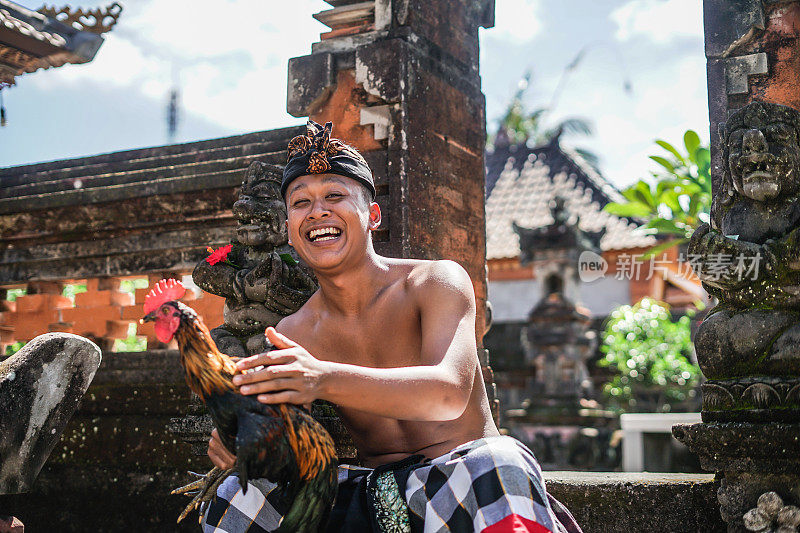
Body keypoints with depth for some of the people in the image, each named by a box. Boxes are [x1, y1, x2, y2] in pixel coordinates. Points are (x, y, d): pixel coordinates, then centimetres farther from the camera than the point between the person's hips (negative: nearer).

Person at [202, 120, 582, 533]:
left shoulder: (438, 282, -8)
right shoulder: (294, 334, 4)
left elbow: (449, 392, -26)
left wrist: (324, 379, -42)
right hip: (375, 497, 3)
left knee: (494, 465, -38)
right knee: (242, 496, -16)